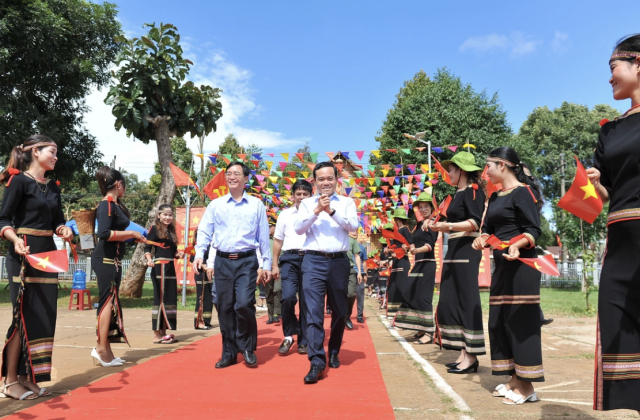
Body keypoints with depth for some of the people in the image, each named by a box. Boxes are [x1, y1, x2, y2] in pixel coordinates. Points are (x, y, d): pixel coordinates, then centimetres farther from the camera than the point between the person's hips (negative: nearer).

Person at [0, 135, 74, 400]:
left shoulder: (53, 187, 15)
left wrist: (64, 231, -8)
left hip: (48, 255, 7)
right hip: (24, 255, -7)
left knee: (44, 317, 6)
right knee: (25, 316, -5)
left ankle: (27, 377, 16)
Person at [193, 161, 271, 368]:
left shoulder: (256, 205, 6)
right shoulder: (215, 205, 9)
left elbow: (263, 236, 7)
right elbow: (204, 232, 6)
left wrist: (267, 264, 5)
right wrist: (199, 254, -10)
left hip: (246, 261, -2)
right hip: (222, 261, 2)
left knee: (244, 304, -15)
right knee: (225, 308, 5)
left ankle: (247, 348, 7)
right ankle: (229, 353, 18)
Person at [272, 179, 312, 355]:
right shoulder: (285, 214, 12)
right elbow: (278, 241, 14)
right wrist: (275, 265, 9)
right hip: (289, 258, 1)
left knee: (306, 301, 5)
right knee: (288, 297, -13)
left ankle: (303, 340, 17)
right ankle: (288, 336, 8)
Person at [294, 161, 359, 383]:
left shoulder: (346, 202, 9)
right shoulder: (307, 203, 10)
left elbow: (353, 226, -6)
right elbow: (298, 228, -2)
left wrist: (332, 211, -16)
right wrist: (316, 211, -13)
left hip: (339, 261, 1)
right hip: (314, 261, -1)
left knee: (339, 310, 12)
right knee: (314, 311, -11)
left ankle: (334, 352, 31)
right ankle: (317, 361, -10)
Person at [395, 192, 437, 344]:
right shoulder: (419, 224, 14)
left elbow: (430, 245, -20)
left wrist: (417, 250, -36)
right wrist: (412, 248, -5)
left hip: (427, 263, -8)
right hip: (418, 263, 9)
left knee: (423, 295, -10)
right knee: (411, 294, 8)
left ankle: (429, 332, -6)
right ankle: (421, 329, 17)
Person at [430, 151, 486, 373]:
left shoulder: (473, 190, -8)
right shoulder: (459, 194, 19)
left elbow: (476, 222, -19)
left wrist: (449, 225, -28)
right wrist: (441, 226, 14)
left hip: (466, 251, -10)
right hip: (454, 251, 10)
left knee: (467, 301, -7)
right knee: (450, 302, 7)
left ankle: (471, 357, -2)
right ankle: (464, 353, 12)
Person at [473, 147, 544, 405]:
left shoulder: (522, 192, -10)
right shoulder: (495, 197, 16)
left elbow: (534, 230, -16)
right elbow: (488, 228, 16)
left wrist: (517, 245, -34)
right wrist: (482, 239, -6)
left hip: (520, 265, -9)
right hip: (502, 266, 9)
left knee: (520, 321, -6)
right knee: (500, 320, 10)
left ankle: (527, 385, 2)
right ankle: (515, 378, 19)